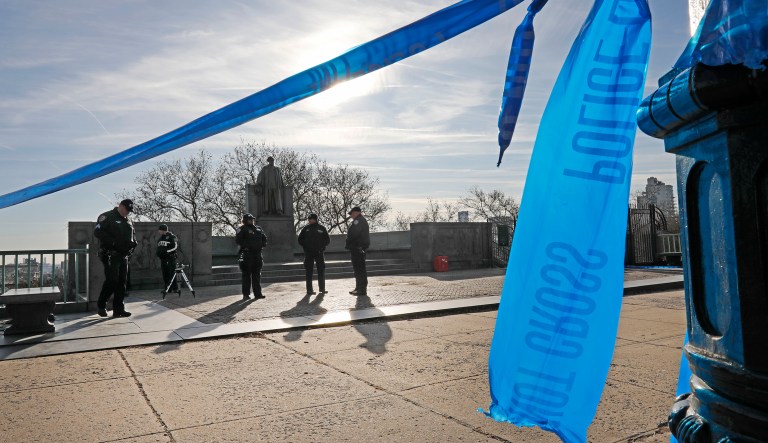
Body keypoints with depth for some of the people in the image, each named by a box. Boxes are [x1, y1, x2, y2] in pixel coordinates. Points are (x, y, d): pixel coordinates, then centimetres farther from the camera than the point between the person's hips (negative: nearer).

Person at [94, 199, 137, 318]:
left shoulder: (128, 221, 19)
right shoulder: (107, 217, -4)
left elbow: (133, 234, 28)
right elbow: (97, 231, -15)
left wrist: (133, 242, 5)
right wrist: (113, 242, -22)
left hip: (124, 256, 7)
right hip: (111, 255, -7)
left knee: (122, 283, 4)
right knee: (112, 281, -10)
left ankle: (119, 309, 8)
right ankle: (101, 305, 8)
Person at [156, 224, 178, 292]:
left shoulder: (171, 237, -5)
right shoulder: (160, 238, 20)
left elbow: (175, 247, -12)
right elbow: (159, 248, 30)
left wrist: (167, 251, -19)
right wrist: (158, 252, 9)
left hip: (170, 258, -8)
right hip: (163, 259, 8)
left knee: (172, 273, -10)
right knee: (165, 274, 7)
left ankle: (175, 288, -7)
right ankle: (167, 288, 12)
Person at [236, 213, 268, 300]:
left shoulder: (258, 229, 17)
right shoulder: (242, 229, -1)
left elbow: (264, 238, 24)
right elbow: (238, 240, -10)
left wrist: (262, 244, 7)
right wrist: (246, 245, -16)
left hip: (257, 254, 6)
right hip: (247, 254, -6)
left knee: (257, 275, 8)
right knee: (247, 275, -3)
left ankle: (258, 293, 13)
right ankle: (246, 294, 2)